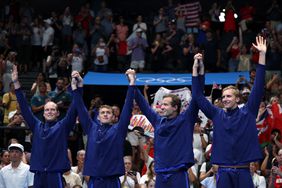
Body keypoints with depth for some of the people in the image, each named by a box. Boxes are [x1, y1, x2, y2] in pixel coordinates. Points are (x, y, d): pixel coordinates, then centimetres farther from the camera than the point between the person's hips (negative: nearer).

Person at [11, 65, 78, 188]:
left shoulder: (62, 126, 6)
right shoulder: (37, 126, 14)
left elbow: (73, 110, -5)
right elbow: (25, 108, 13)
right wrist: (16, 83, 9)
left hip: (55, 174, -3)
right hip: (38, 174, 3)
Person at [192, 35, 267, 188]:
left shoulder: (247, 112, 4)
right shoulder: (217, 115, 9)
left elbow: (258, 88, 0)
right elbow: (199, 97, 7)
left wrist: (262, 55, -6)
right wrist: (195, 68, 0)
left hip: (243, 171, -1)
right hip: (224, 171, 1)